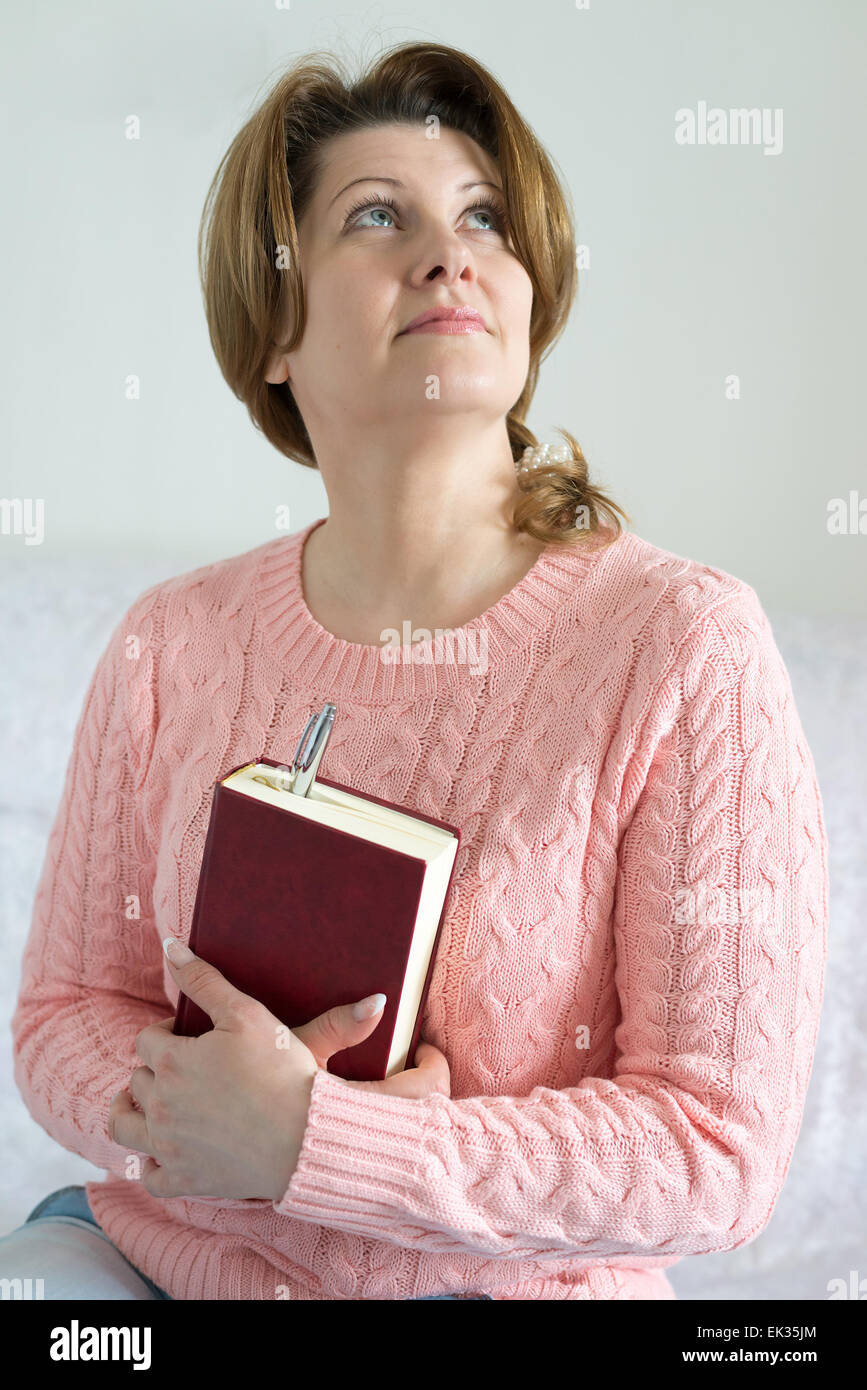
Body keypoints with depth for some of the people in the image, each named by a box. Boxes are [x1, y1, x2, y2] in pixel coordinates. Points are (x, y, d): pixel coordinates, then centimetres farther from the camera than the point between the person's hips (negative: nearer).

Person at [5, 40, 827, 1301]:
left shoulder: (686, 644, -14)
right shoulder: (174, 644, -2)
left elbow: (719, 1150, -14)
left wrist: (306, 1140, -21)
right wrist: (187, 1106, -17)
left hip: (503, 1283, -1)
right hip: (163, 1255, 2)